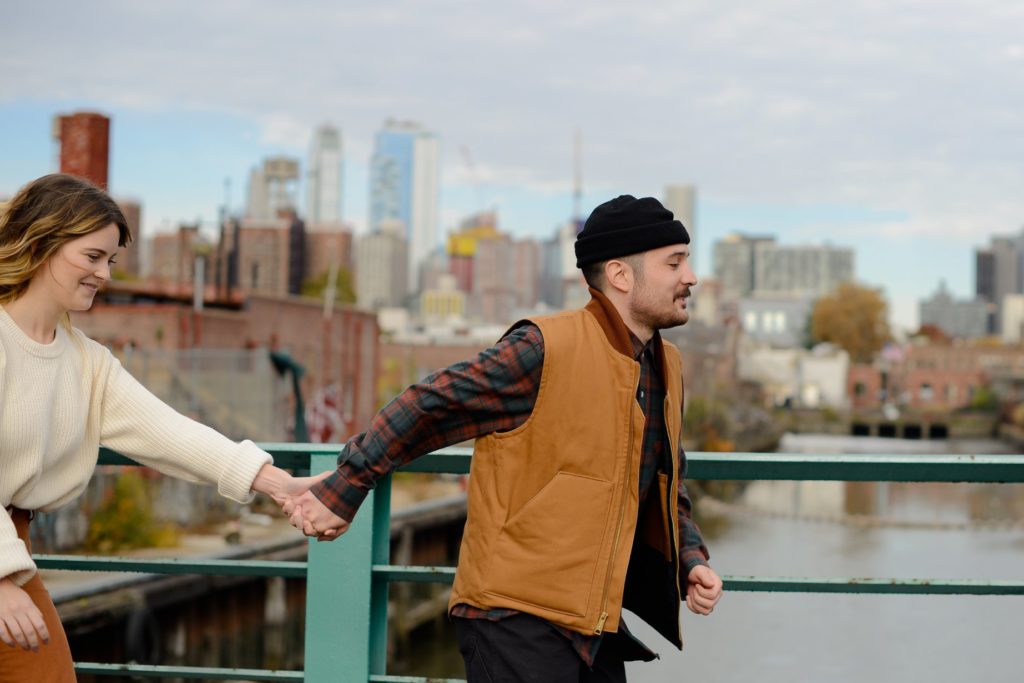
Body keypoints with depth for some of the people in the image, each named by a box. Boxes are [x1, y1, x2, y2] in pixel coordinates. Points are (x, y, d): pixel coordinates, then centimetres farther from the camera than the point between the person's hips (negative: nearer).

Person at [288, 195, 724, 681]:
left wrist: (692, 561, 7)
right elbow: (427, 408, -10)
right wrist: (343, 491, -8)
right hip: (519, 621, -8)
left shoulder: (667, 370, 11)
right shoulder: (545, 349, -14)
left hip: (596, 625, 8)